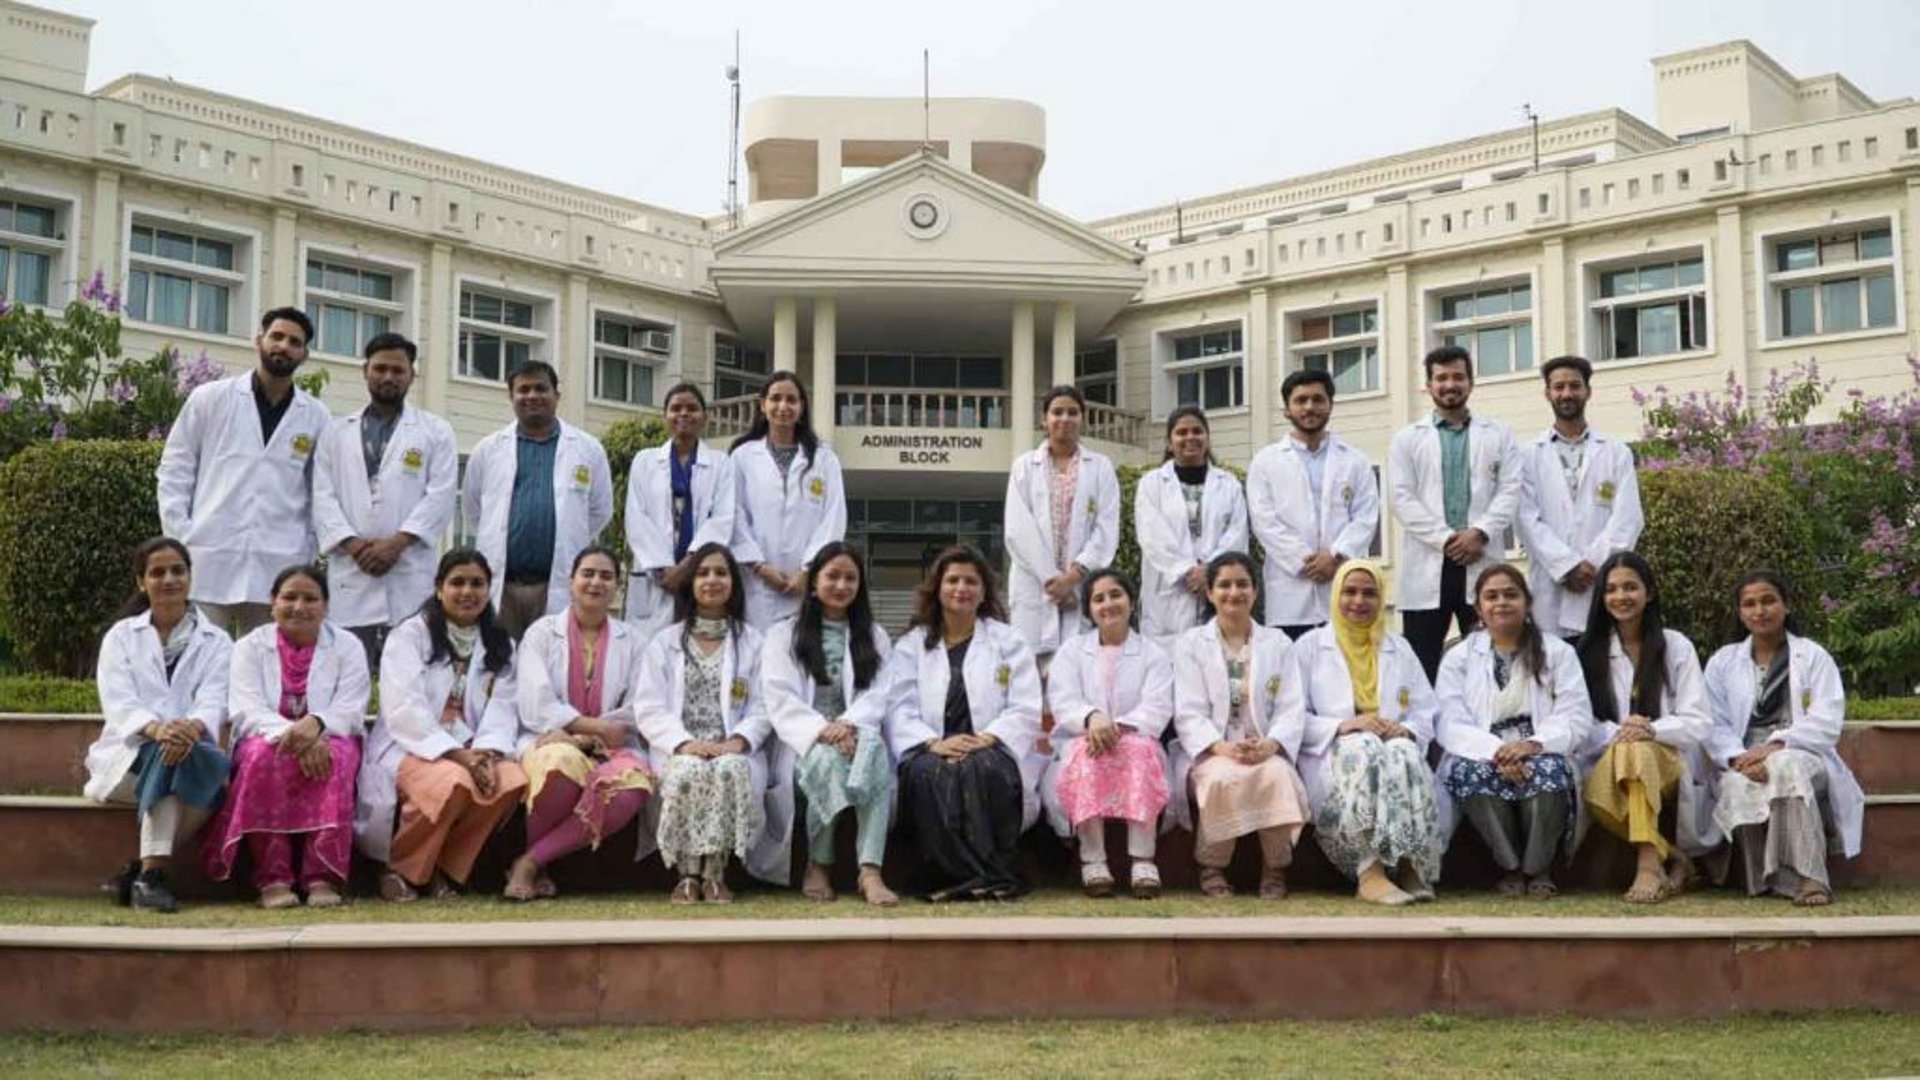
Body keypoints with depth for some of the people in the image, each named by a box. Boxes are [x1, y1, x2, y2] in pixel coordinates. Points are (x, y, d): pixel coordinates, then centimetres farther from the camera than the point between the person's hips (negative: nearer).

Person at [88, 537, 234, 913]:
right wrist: (156, 729, -29)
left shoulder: (216, 642, 13)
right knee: (166, 754, -36)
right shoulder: (120, 636, 12)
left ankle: (143, 869, -26)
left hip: (192, 753, 1)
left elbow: (214, 701, -4)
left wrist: (192, 728, -30)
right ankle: (152, 872, -37)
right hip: (128, 756, -1)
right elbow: (117, 701, -5)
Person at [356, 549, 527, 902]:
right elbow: (404, 710, -10)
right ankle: (400, 870, -11)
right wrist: (457, 754, -22)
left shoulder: (500, 646, 17)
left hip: (472, 751, 4)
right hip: (411, 748, -4)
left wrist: (486, 753, -18)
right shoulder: (409, 635, 2)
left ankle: (447, 871, -9)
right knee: (455, 782, -37)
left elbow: (502, 709, 4)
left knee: (513, 780, -29)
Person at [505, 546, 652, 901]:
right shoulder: (542, 632, 10)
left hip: (608, 750, 2)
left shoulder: (631, 641, 16)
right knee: (563, 763, -40)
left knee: (633, 782, -35)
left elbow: (634, 713, 4)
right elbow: (536, 706, -3)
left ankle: (530, 861, -23)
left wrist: (583, 736, -11)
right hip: (549, 743, -2)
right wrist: (599, 726, -12)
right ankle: (533, 868, -14)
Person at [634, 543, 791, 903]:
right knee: (690, 771, -36)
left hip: (735, 752, 0)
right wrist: (684, 743, -16)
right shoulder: (665, 642, 15)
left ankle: (715, 872, -26)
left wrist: (737, 742, -16)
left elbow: (762, 708, 5)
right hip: (682, 751, 0)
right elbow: (649, 709, 3)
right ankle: (688, 872, -22)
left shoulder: (752, 642, 15)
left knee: (732, 770, -36)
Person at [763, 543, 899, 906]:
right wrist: (821, 730, -20)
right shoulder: (784, 635, 12)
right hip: (806, 740, -1)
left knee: (874, 749, -35)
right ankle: (818, 864, -19)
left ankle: (871, 871, -46)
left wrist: (848, 724, -18)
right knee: (830, 758, -37)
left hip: (857, 733, 2)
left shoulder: (874, 637, 20)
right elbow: (781, 700, -2)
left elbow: (876, 696, 4)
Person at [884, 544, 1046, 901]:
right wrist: (934, 743, -17)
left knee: (983, 768, -36)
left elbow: (1026, 711, 4)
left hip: (991, 754, -1)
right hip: (932, 753, 1)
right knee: (928, 772, -35)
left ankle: (995, 874, -31)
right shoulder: (910, 645, 18)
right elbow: (898, 711, 4)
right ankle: (950, 875, -33)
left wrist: (987, 738, -16)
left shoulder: (1009, 642, 17)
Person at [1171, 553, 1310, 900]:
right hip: (1213, 753, -1)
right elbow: (1189, 714, 0)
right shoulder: (1191, 644, 11)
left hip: (1265, 752, 1)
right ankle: (1212, 867, -16)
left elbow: (1291, 709, 5)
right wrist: (1223, 747, -20)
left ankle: (1275, 869, -16)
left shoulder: (1277, 643, 16)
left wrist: (1270, 744, -17)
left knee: (1278, 776, -34)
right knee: (1224, 778, -36)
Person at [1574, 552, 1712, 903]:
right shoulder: (1589, 652, 12)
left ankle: (1649, 865, -43)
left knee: (1635, 750, -38)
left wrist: (1651, 730, -20)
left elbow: (1698, 723, -1)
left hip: (1668, 762, -2)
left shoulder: (1676, 647, 7)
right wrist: (1616, 732, -18)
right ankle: (1674, 859, -18)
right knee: (1599, 799, -35)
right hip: (1608, 763, 2)